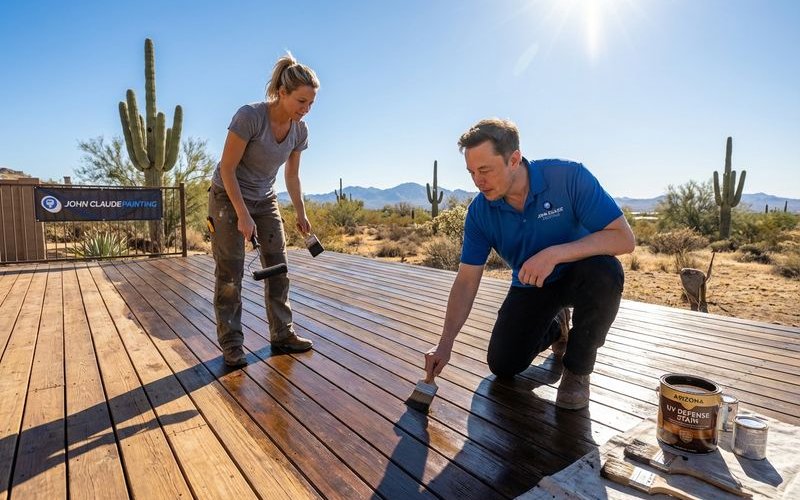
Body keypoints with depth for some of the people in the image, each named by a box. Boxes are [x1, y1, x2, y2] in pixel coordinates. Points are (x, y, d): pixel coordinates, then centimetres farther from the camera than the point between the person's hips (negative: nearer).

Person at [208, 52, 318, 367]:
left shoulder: (300, 130, -6)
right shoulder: (250, 116, -24)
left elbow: (292, 176, 7)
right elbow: (227, 168, -20)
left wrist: (301, 214, 7)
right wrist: (243, 215, -22)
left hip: (265, 200, 6)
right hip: (228, 197, -5)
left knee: (278, 267, 4)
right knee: (230, 273, -4)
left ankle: (281, 334, 16)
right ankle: (231, 344, 8)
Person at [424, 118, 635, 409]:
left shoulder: (569, 177, -26)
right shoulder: (480, 211, -17)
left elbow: (624, 238, -28)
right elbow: (467, 280, -14)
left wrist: (554, 254, -41)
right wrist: (445, 345, -19)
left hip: (578, 275, -2)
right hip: (530, 286, 3)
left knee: (604, 272, -36)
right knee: (502, 366, -6)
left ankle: (577, 369, -11)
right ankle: (555, 327, 27)